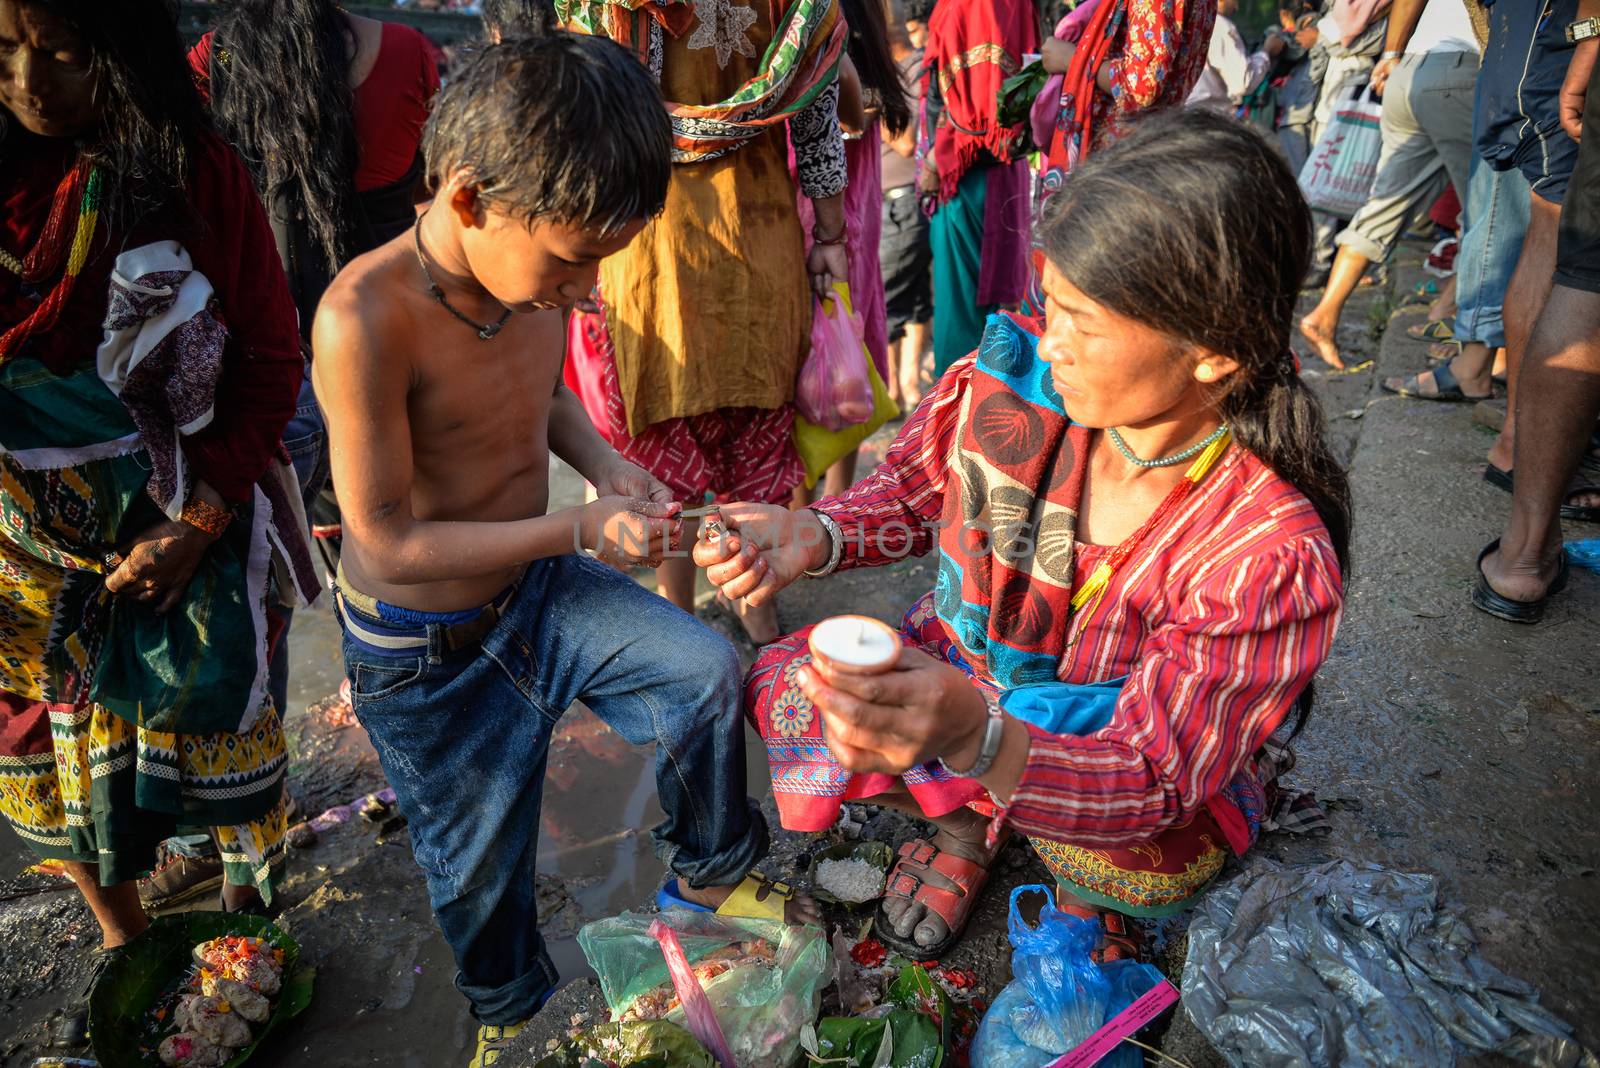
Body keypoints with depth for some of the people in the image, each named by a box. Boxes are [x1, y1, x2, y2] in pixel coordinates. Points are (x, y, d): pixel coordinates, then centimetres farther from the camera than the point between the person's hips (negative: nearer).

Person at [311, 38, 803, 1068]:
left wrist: (604, 462, -10)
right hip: (427, 655, -5)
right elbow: (388, 541, -27)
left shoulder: (535, 267, -12)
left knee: (708, 670, -12)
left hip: (539, 592, 5)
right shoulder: (365, 317, -32)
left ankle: (713, 864, 19)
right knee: (482, 863, 16)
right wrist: (582, 529, -27)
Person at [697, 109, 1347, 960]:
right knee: (783, 691, -18)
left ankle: (1086, 882, 7)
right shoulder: (1010, 374, -21)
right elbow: (914, 493, -2)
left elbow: (1154, 776, -32)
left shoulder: (1275, 558, -31)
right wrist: (814, 538, -25)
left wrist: (973, 735, -53)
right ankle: (966, 827, 10)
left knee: (1150, 861, -35)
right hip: (962, 681, 3)